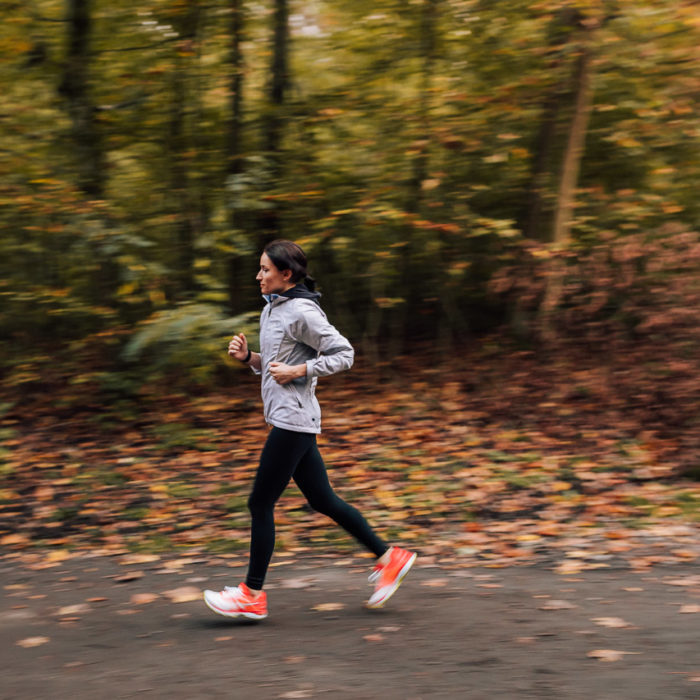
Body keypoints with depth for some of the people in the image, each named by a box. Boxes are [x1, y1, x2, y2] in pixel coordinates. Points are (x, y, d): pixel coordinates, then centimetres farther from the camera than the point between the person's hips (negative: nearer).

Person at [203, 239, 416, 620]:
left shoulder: (302, 312, -14)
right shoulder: (272, 309, 14)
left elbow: (344, 354, -15)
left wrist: (297, 371, -18)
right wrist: (247, 356, 5)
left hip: (293, 420, -10)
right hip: (287, 418, 10)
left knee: (260, 503, -3)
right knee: (322, 500, 12)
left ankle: (252, 594, 6)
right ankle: (388, 558, 19)